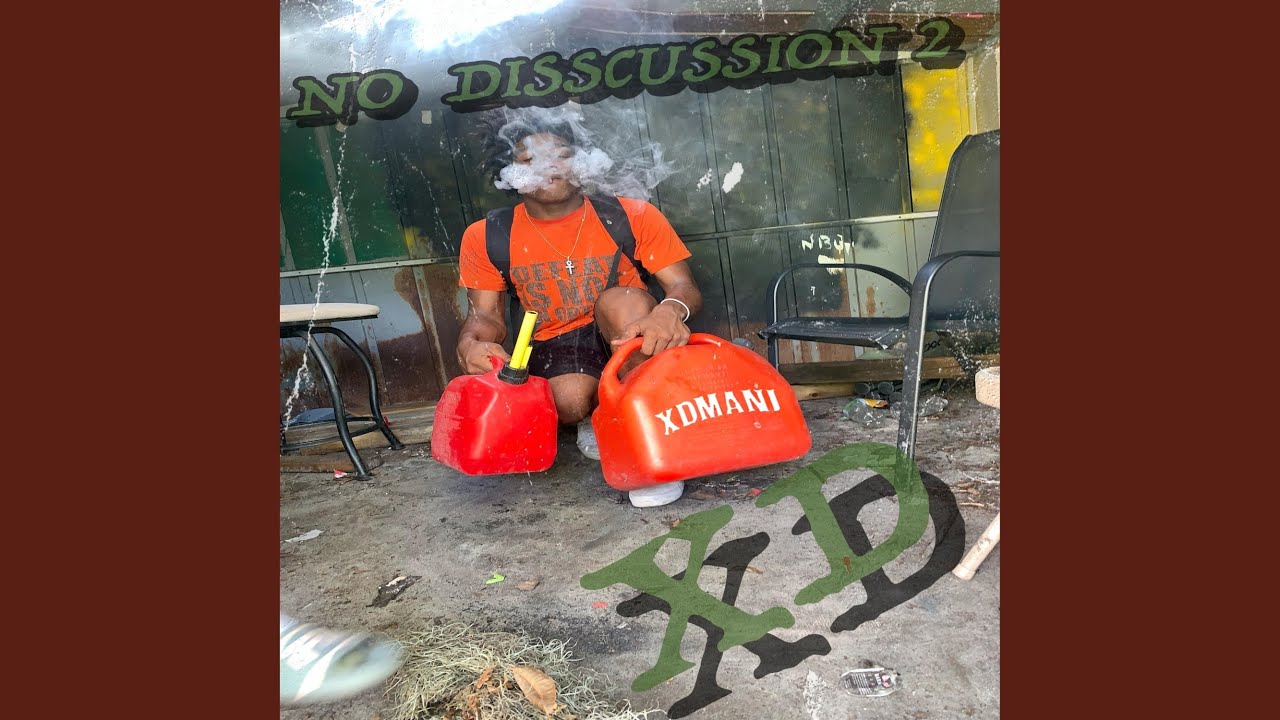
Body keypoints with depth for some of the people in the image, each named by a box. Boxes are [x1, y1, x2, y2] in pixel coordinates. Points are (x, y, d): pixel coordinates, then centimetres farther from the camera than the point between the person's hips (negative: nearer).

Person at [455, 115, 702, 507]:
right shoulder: (485, 237, -3)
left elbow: (685, 287, -12)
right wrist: (470, 343, -26)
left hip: (629, 339, 0)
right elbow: (486, 315, 1)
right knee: (570, 400, -32)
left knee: (621, 300, -33)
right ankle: (597, 415, 9)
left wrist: (672, 310, -39)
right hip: (554, 345, 1)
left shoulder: (631, 215, -9)